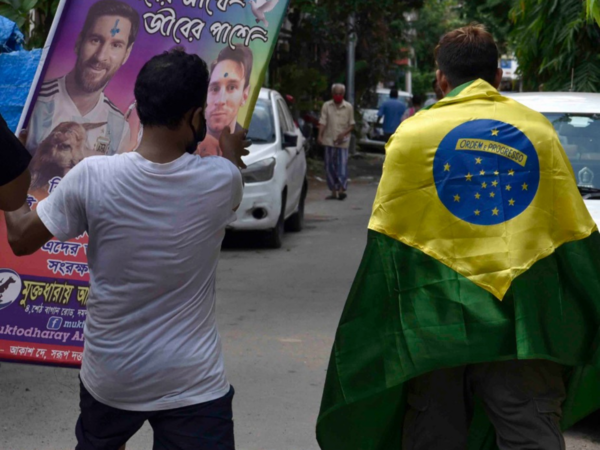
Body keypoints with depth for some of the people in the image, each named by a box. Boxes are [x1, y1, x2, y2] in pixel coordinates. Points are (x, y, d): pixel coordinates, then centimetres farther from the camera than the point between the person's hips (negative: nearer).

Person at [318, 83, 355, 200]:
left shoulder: (348, 107, 3)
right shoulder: (326, 106, 4)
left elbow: (351, 125, 5)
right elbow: (322, 122, -2)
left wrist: (344, 134, -12)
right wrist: (320, 136, -16)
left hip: (342, 141, -2)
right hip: (329, 140, 2)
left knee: (342, 166, -9)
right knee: (330, 166, 5)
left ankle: (342, 189, -9)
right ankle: (333, 191, 11)